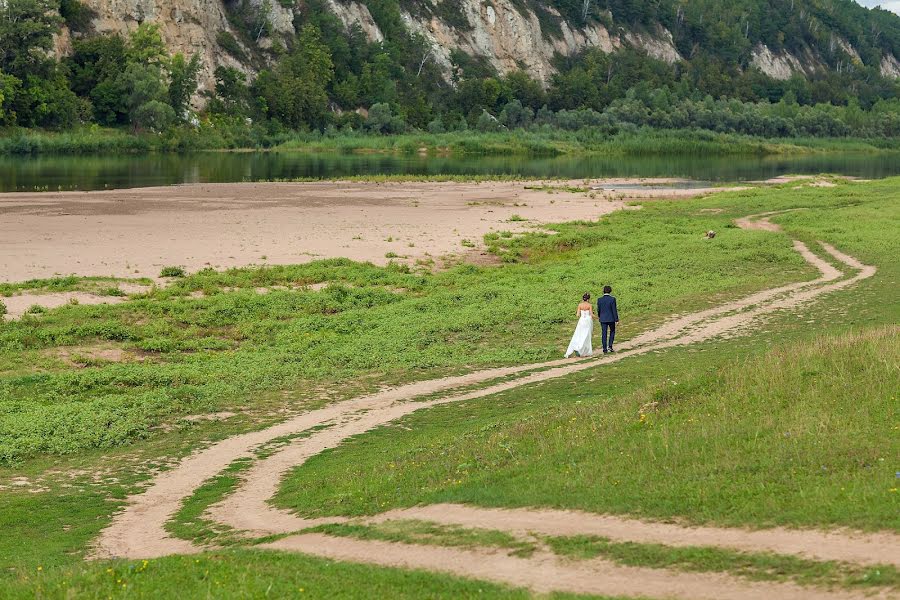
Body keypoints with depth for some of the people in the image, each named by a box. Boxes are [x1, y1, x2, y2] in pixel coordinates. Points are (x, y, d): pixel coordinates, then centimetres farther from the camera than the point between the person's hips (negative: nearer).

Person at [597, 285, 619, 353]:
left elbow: (598, 309, 5)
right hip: (611, 319, -2)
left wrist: (599, 316, 24)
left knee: (604, 334, 7)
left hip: (603, 319, 2)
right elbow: (614, 310, -11)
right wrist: (616, 319, -6)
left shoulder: (599, 299, -3)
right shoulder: (612, 299, -12)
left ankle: (605, 349, 7)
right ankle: (610, 346, 4)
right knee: (612, 332, 17)